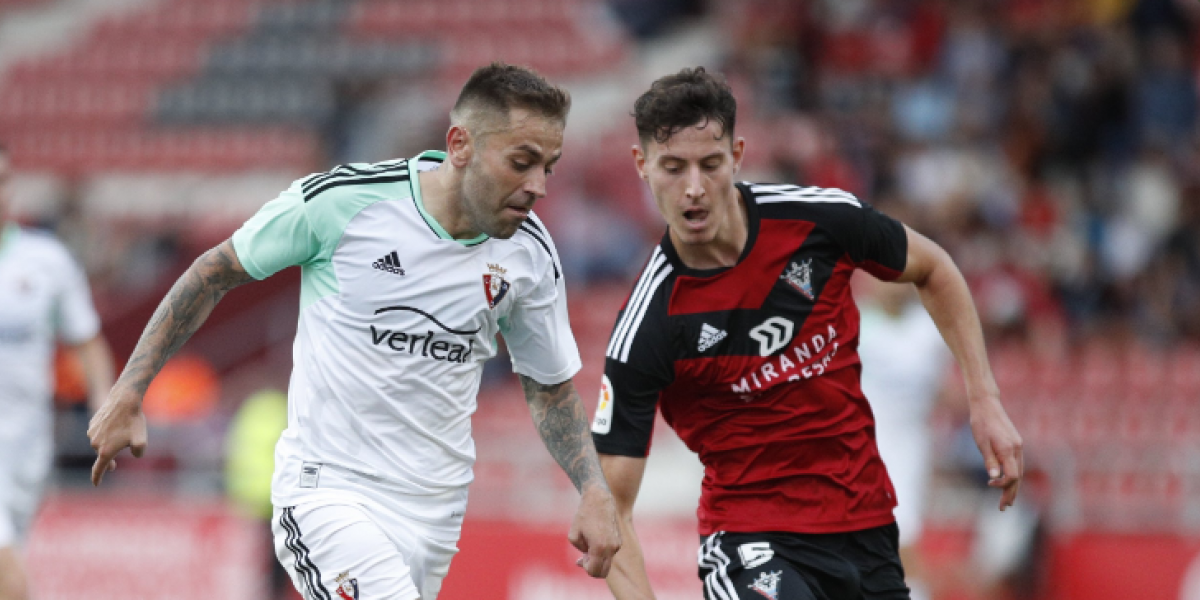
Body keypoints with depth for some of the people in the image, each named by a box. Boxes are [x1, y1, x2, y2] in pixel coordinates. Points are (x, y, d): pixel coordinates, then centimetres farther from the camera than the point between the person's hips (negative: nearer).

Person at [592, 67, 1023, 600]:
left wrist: (984, 399, 6)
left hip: (866, 517, 4)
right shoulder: (645, 330, -18)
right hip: (750, 536, -4)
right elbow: (609, 504, -16)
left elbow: (931, 270, 12)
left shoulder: (821, 218, -9)